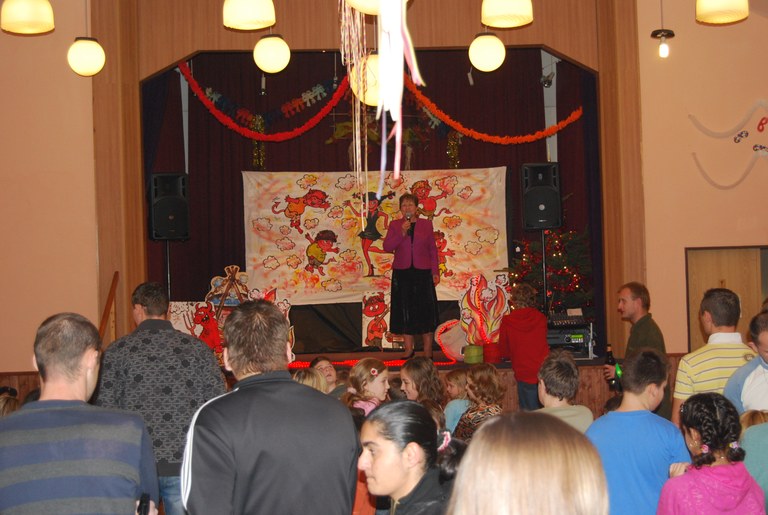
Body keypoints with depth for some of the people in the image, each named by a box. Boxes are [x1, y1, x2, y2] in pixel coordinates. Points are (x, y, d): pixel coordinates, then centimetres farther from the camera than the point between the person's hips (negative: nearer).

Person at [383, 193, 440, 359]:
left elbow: (433, 249, 9)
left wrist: (435, 272, 3)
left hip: (422, 272, 0)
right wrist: (402, 232, -15)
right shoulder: (395, 225, 7)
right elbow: (387, 247, -4)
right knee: (405, 311, 1)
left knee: (426, 311, -2)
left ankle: (428, 351, 2)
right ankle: (408, 349, 7)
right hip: (402, 272, 0)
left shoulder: (426, 224, 7)